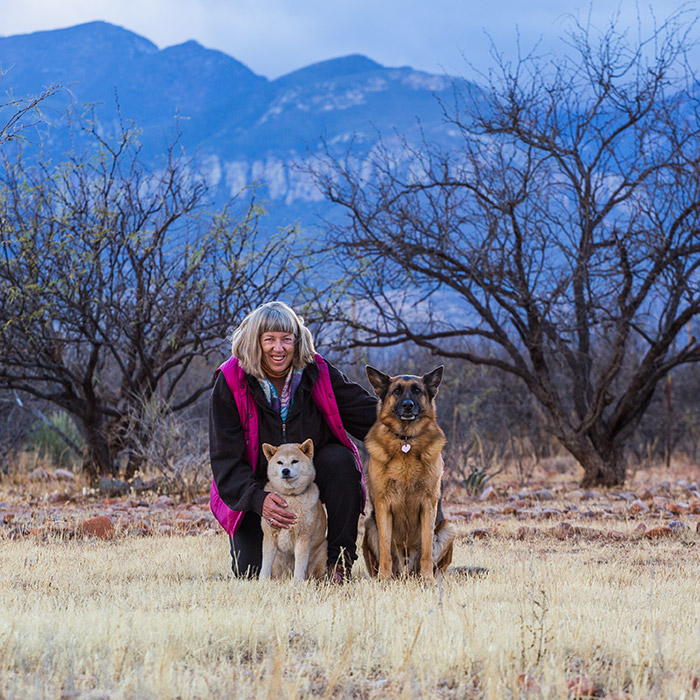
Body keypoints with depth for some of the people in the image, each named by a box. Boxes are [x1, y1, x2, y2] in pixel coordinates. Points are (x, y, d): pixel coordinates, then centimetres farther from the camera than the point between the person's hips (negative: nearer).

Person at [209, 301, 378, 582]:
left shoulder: (317, 372, -8)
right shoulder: (231, 383, -14)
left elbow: (367, 412, -7)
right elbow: (226, 458, -17)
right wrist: (258, 499, -33)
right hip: (257, 486, -1)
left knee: (340, 459, -30)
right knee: (250, 572, -13)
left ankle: (340, 558, -19)